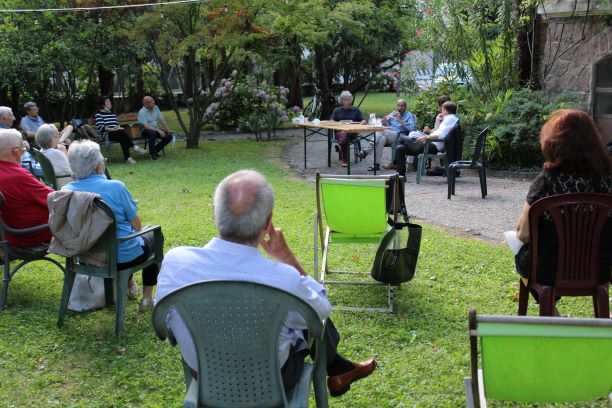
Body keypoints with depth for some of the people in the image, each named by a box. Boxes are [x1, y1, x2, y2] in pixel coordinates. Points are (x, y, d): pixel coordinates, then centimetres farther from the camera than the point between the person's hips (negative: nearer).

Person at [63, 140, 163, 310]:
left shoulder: (66, 191, -8)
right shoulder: (115, 187, -22)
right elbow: (137, 225, -12)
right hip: (122, 257, -5)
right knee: (153, 237, 25)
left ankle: (130, 286, 49)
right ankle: (147, 297, 24)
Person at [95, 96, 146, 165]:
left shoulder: (112, 113, 25)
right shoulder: (99, 114, 2)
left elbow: (117, 124, 26)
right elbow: (101, 127, -11)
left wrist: (118, 128, -1)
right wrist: (114, 129, -19)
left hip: (116, 134, 6)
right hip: (106, 135, -6)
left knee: (122, 138, -31)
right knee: (122, 131, -32)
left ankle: (127, 158, -40)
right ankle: (134, 146, -30)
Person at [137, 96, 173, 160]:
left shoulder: (155, 108, 1)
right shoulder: (142, 112, -19)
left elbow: (162, 119, 1)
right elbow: (146, 126, -26)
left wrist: (168, 130, -10)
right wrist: (159, 131, -33)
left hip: (156, 130, 7)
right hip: (146, 131, -6)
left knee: (169, 136, -12)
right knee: (153, 133, -39)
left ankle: (155, 150, 5)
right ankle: (152, 154, -22)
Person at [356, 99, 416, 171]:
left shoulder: (409, 116, 11)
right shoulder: (393, 113, 27)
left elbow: (411, 128, -7)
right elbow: (382, 123, 19)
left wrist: (400, 120, -10)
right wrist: (386, 117, -2)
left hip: (397, 135, -4)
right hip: (387, 134, 5)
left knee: (382, 131, -33)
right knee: (382, 138, -34)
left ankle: (366, 151, -36)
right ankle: (376, 164, -39)